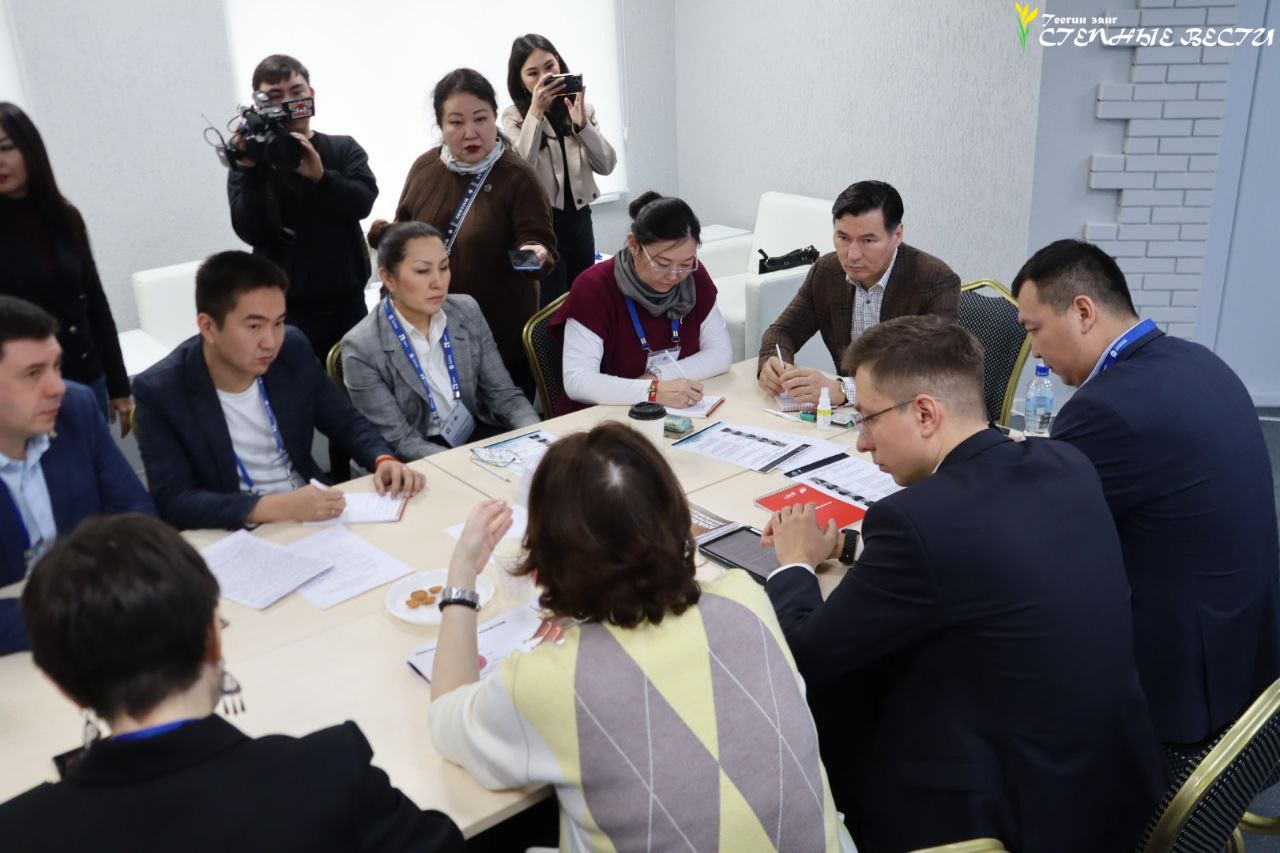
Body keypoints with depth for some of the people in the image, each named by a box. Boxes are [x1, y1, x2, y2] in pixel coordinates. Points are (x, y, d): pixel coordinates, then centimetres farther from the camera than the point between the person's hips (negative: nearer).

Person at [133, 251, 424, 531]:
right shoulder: (160, 392, -14)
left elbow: (346, 422, 8)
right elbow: (173, 500, -19)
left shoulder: (294, 350, -4)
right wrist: (276, 507, -31)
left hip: (313, 514, 3)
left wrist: (383, 459, -14)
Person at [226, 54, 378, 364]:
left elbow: (361, 203, -10)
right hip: (286, 312, -2)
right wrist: (252, 171, -20)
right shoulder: (250, 160, 2)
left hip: (347, 305, 2)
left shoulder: (344, 149, 6)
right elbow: (251, 232, -10)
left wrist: (320, 175, -26)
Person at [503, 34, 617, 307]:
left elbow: (606, 165, -2)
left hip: (579, 218, 5)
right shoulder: (514, 117, -5)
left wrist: (582, 123, -15)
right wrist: (536, 113, -23)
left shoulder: (583, 109, 7)